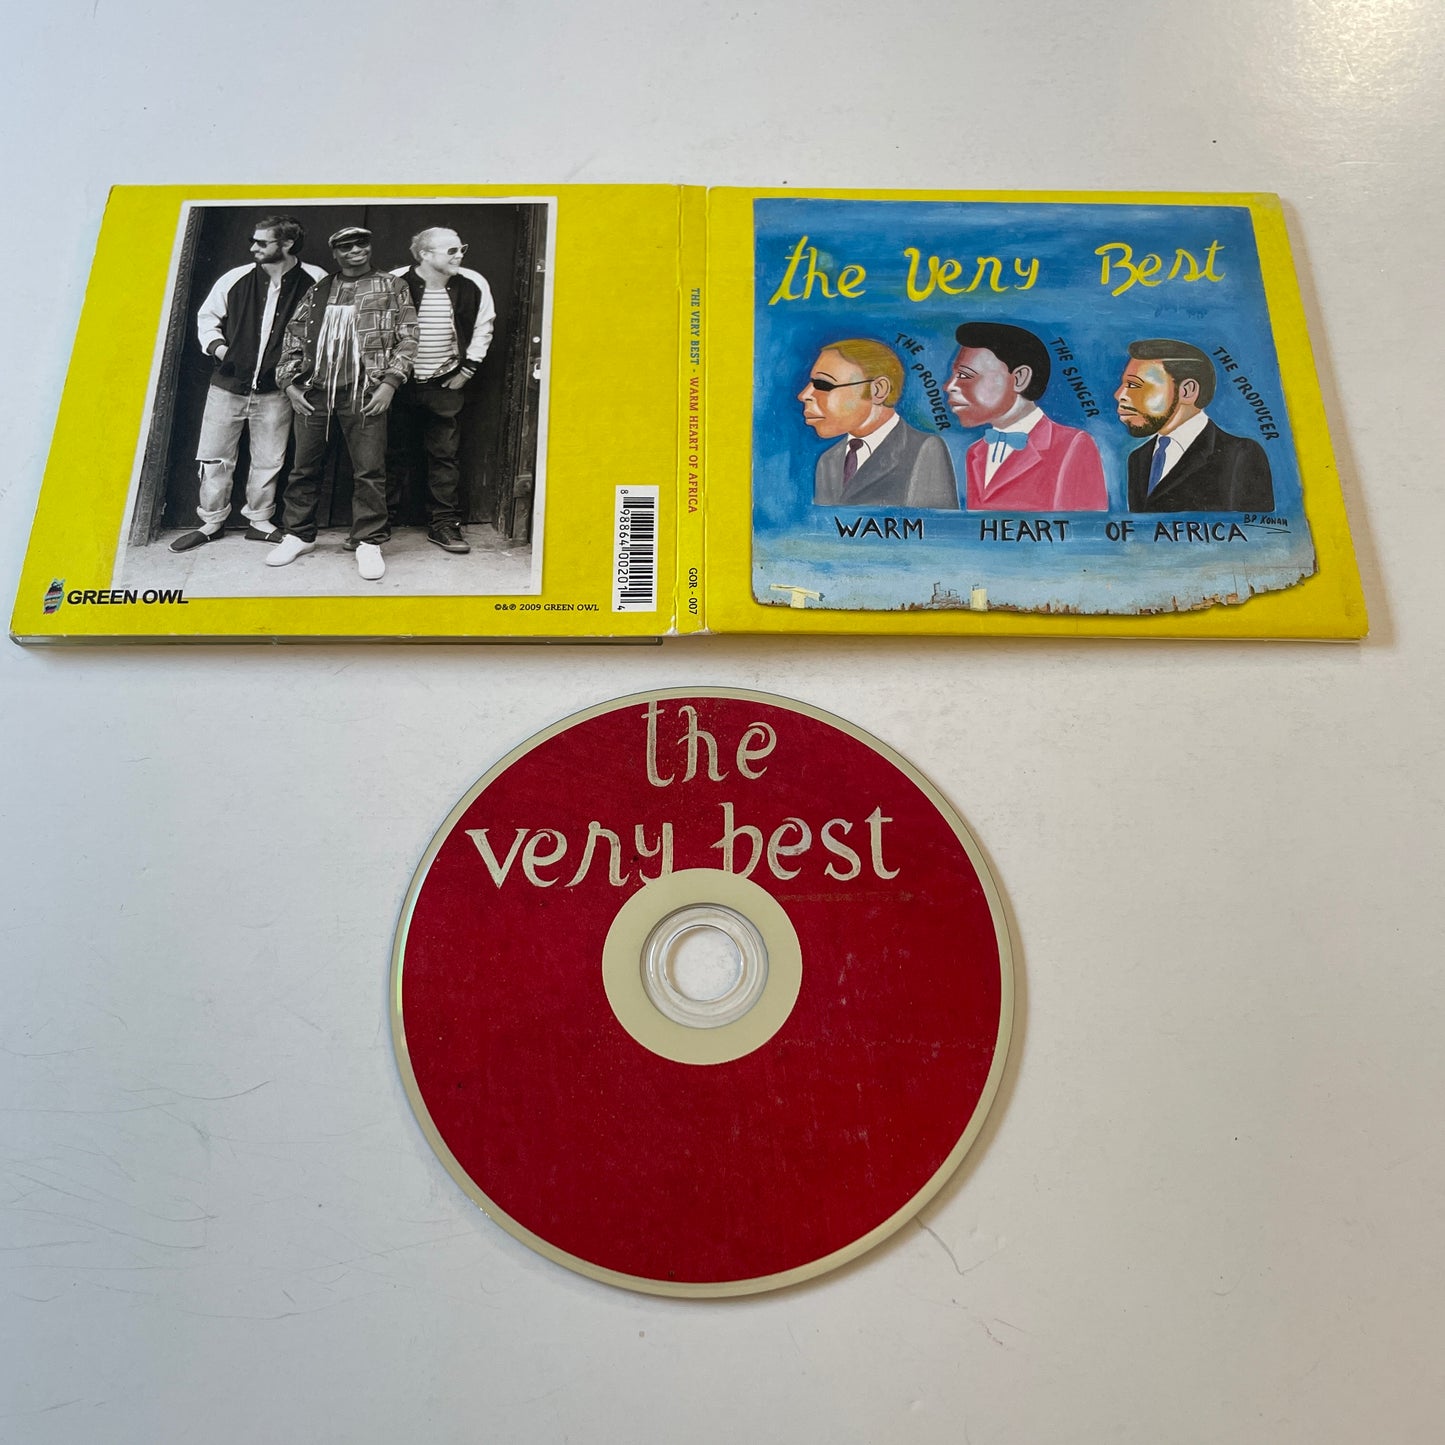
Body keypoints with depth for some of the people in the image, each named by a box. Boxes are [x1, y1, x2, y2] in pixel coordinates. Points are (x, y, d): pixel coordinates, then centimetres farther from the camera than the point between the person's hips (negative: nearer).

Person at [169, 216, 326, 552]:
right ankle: (211, 522, 19)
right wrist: (216, 345, -3)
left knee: (268, 461, 7)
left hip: (274, 391, -1)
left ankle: (259, 520, 23)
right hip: (227, 385, 2)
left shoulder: (314, 282, -8)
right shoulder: (237, 278, -3)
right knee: (214, 458, 6)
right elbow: (207, 315, 12)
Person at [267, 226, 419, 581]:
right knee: (304, 466, 7)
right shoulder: (317, 291, 17)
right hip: (314, 391, 3)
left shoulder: (391, 287, 9)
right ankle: (299, 535, 19)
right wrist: (290, 383, 6)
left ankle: (369, 543, 3)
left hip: (364, 392, -3)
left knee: (369, 470, -5)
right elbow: (293, 337, 17)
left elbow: (407, 338, 2)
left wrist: (389, 383, -8)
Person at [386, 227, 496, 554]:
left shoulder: (473, 285, -6)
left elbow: (483, 328, 8)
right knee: (393, 455, 6)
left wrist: (467, 370, 4)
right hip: (399, 384, -1)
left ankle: (444, 524, 12)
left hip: (445, 385, 1)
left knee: (444, 456, 4)